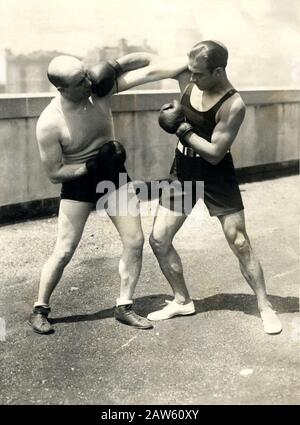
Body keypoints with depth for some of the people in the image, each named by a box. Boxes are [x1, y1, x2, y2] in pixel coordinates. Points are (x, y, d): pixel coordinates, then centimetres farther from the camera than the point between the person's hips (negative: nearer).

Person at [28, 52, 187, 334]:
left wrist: (191, 61, -27)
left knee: (135, 241, 0)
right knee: (64, 251, -1)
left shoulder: (99, 86, -17)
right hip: (78, 182, -4)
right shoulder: (49, 124, -25)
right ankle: (39, 310, 19)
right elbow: (54, 173, -17)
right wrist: (91, 167, -27)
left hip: (114, 175, 4)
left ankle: (124, 307, 14)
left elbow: (151, 69, -14)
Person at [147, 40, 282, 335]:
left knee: (240, 244, -1)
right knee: (158, 240, 4)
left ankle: (264, 306, 17)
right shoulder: (188, 80, -6)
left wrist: (181, 128, -23)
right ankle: (182, 301, 22)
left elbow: (214, 153, -25)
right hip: (183, 171, 6)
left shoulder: (233, 106, -24)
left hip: (216, 176, -6)